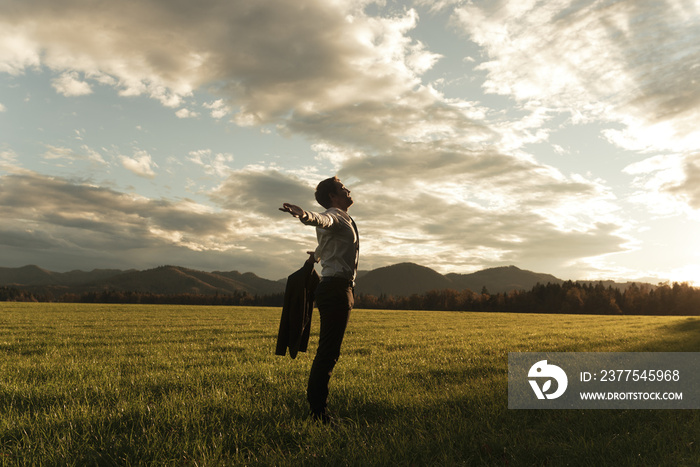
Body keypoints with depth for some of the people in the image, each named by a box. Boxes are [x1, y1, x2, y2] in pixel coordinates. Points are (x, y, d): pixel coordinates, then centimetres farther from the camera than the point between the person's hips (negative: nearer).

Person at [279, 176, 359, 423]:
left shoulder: (345, 220, 24)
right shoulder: (332, 216, -7)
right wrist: (305, 215, -57)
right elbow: (321, 220, -33)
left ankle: (315, 401, 24)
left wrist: (316, 255, 65)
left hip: (341, 289, 10)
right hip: (335, 288, -10)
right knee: (328, 350, -12)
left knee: (329, 351, 15)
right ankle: (317, 411, -10)